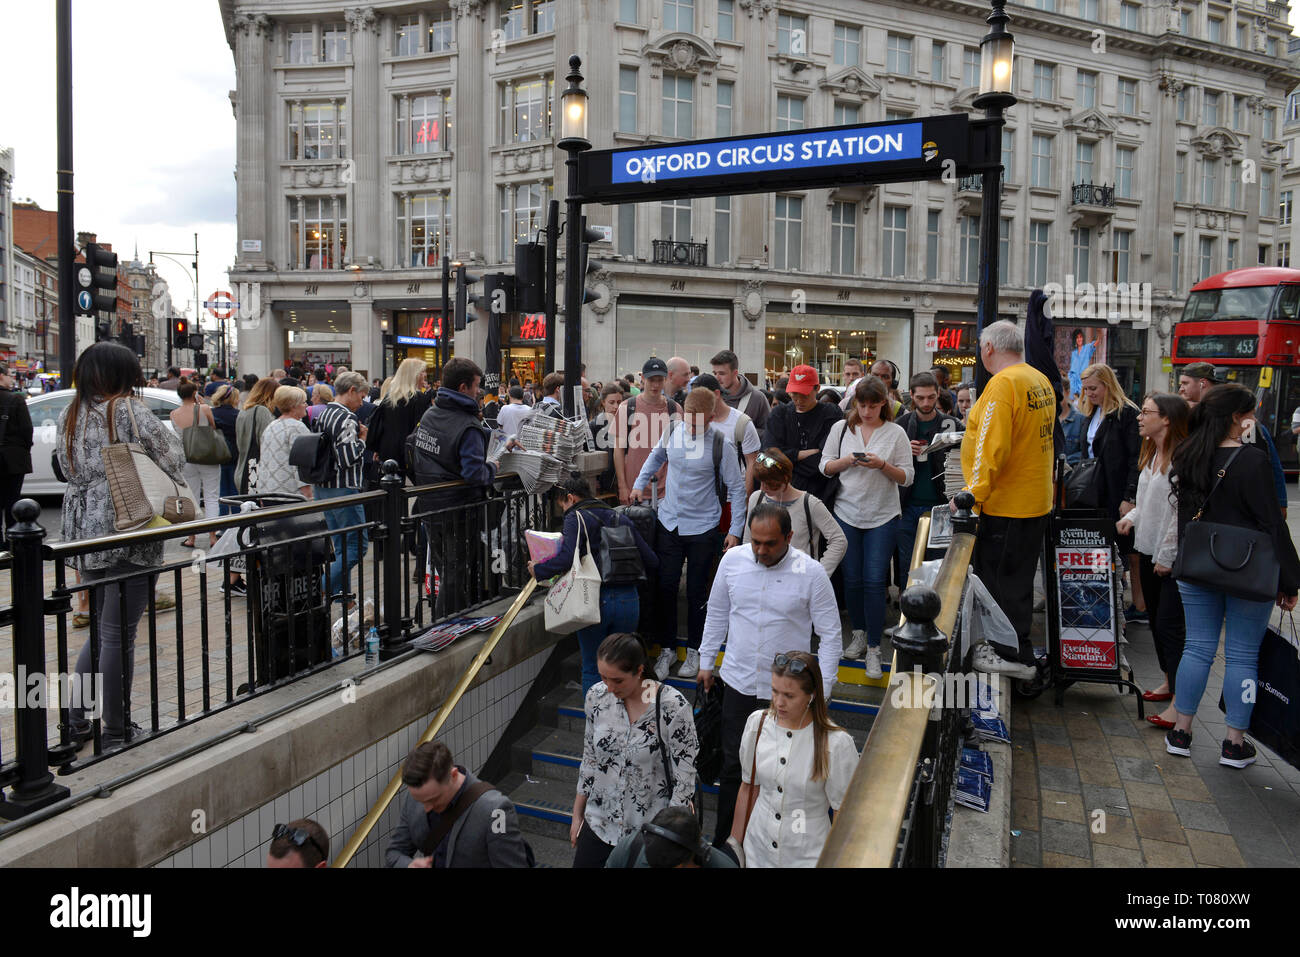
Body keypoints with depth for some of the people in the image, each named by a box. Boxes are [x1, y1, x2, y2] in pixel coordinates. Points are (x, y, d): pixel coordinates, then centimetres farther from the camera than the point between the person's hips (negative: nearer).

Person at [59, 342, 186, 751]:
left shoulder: (70, 415, 11)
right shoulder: (128, 410, -9)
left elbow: (69, 469, 14)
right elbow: (172, 456, -10)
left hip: (83, 531, 7)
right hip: (127, 532, -7)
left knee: (98, 628, 19)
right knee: (118, 633, 0)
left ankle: (77, 719, 22)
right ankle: (114, 731, 8)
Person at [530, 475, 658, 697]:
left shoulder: (576, 517, -1)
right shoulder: (621, 519, 16)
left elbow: (568, 558, -18)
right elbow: (651, 561, 13)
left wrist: (538, 570, -4)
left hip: (596, 601, -5)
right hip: (628, 600, 5)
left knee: (592, 669, 9)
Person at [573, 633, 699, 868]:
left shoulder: (673, 706, -21)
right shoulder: (596, 696, -6)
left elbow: (684, 780, -14)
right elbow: (589, 760, 7)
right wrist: (577, 816, 12)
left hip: (650, 831, -4)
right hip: (599, 824, 4)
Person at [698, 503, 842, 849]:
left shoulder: (811, 573, -13)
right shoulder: (732, 560, -4)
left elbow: (830, 634, -6)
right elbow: (717, 613, 11)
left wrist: (822, 690, -8)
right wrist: (706, 662, 14)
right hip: (739, 684, 3)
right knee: (733, 767, 14)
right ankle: (723, 845, 31)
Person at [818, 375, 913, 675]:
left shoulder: (895, 433, 0)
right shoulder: (841, 428, 4)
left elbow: (907, 477, -1)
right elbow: (824, 467, 6)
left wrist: (882, 465, -17)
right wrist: (846, 461, -13)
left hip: (882, 518, -2)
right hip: (847, 514, 2)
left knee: (874, 581, -6)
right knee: (852, 579, 8)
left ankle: (873, 648, 2)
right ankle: (859, 633, 29)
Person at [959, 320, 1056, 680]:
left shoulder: (1003, 384, -18)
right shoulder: (1041, 381, 11)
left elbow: (992, 447, -24)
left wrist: (972, 494, -21)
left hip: (1005, 503, -9)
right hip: (1036, 500, 9)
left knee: (1002, 579, 1)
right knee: (1016, 578, 17)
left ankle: (1015, 656, 8)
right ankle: (1013, 646, 28)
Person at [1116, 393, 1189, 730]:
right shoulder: (1151, 453, 12)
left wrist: (1167, 555, -20)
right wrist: (1131, 516, 4)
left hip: (1173, 556, -9)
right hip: (1148, 549, 10)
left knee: (1170, 624, -7)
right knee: (1156, 618, 18)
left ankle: (1181, 700, 0)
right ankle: (1169, 680, 33)